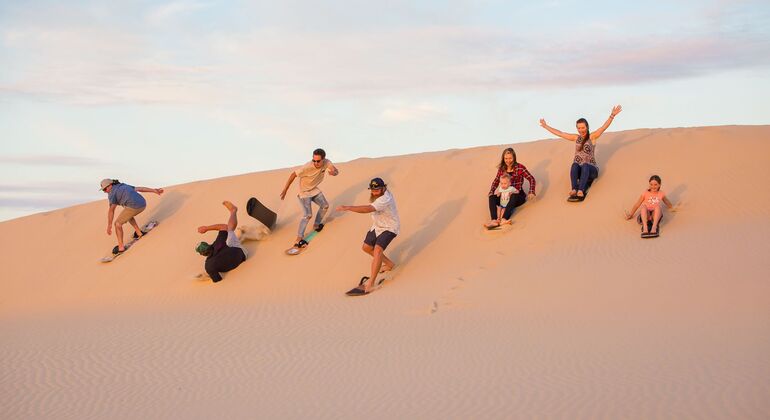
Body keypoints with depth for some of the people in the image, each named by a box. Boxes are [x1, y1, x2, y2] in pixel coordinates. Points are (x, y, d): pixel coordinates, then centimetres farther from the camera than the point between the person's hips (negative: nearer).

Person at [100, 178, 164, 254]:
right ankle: (139, 233, 37)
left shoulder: (112, 193, 4)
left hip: (133, 207, -8)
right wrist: (154, 190, 32)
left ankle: (121, 247, 8)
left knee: (117, 224, 7)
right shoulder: (125, 186, 27)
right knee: (128, 215, 37)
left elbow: (111, 210, -3)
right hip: (142, 205, 8)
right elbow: (139, 188, 29)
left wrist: (109, 225, -3)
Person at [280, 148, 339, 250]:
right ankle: (298, 240, -17)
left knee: (325, 206, 18)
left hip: (314, 190, 7)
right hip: (304, 192, -7)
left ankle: (316, 225, 40)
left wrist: (333, 172, -45)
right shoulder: (307, 167, -34)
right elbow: (293, 175, -27)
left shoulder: (327, 163, -19)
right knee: (308, 215, -18)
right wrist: (285, 190, -24)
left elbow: (337, 171, -19)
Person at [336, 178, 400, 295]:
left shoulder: (385, 199, -35)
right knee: (366, 247, 16)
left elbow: (368, 209, -50)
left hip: (389, 228, -10)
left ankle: (370, 284, -31)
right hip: (377, 226, 10)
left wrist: (348, 208, -56)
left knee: (378, 249, -27)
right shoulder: (377, 194, -5)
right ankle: (389, 264, 37)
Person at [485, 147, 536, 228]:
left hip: (518, 196, -4)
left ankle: (504, 219, -55)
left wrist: (531, 192, -20)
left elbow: (531, 179, -6)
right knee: (492, 197, -22)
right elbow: (496, 181, 16)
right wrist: (491, 192, -1)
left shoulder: (520, 168, -6)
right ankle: (494, 220, -44)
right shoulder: (502, 168, 6)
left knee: (514, 196, -38)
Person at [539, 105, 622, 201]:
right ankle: (574, 190, -49)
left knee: (585, 165, -35)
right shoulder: (576, 138, 14)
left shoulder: (592, 137, 2)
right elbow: (559, 133, 19)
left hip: (590, 169, -3)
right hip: (578, 169, 3)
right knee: (575, 165, -30)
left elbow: (604, 127, -10)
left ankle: (580, 191, -53)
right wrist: (546, 126, 22)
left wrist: (612, 115, -24)